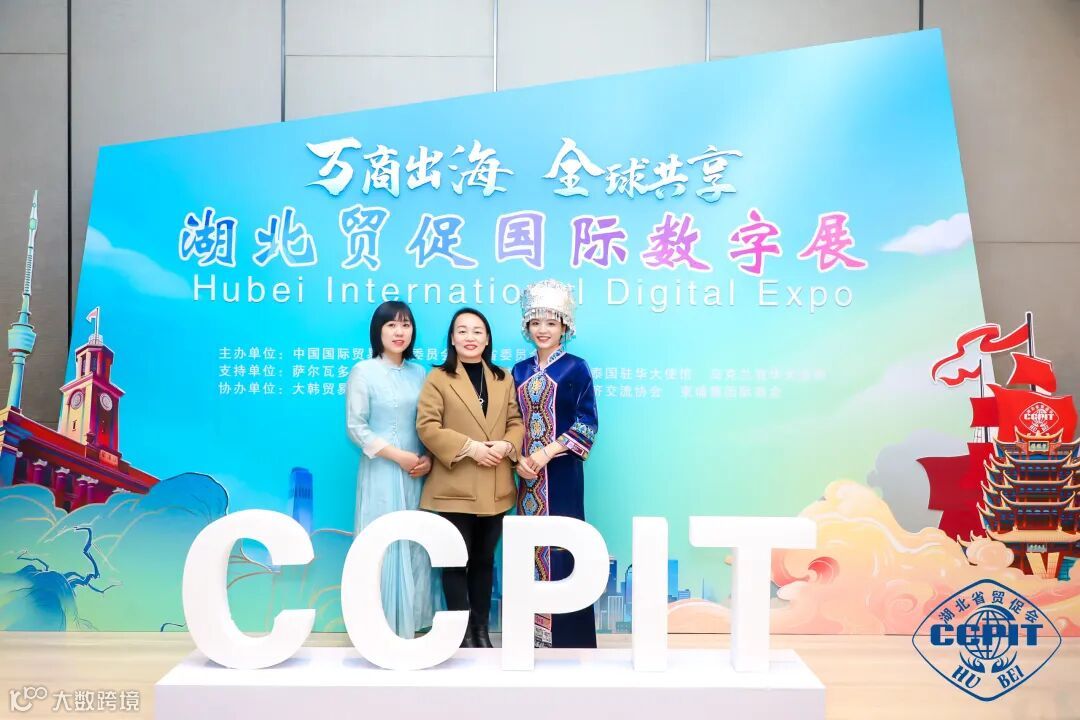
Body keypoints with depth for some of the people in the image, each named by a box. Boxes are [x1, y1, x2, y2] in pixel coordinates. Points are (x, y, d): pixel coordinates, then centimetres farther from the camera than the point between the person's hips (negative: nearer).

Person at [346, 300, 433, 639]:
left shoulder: (419, 372, 8)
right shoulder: (363, 371, -6)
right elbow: (356, 427, -10)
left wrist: (429, 458, -7)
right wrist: (398, 456, -15)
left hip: (417, 473, 5)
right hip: (381, 472, -4)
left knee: (415, 545, 9)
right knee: (383, 546, 1)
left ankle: (410, 619, 22)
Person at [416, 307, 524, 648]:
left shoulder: (503, 378, 12)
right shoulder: (438, 378, -2)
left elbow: (516, 421, 9)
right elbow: (427, 426, -11)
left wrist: (506, 445, -12)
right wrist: (470, 447, -18)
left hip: (495, 489, 4)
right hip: (455, 488, -4)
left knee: (484, 560, 14)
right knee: (456, 562, 2)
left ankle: (481, 629, 24)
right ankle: (462, 632, 13)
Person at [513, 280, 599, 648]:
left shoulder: (576, 368, -1)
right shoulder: (520, 371, 12)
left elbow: (587, 424, -6)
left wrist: (548, 453, -15)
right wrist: (519, 459, -7)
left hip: (561, 472, -4)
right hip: (527, 473, 4)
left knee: (561, 546, -4)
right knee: (529, 546, 6)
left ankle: (567, 636, 4)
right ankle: (532, 632, 16)